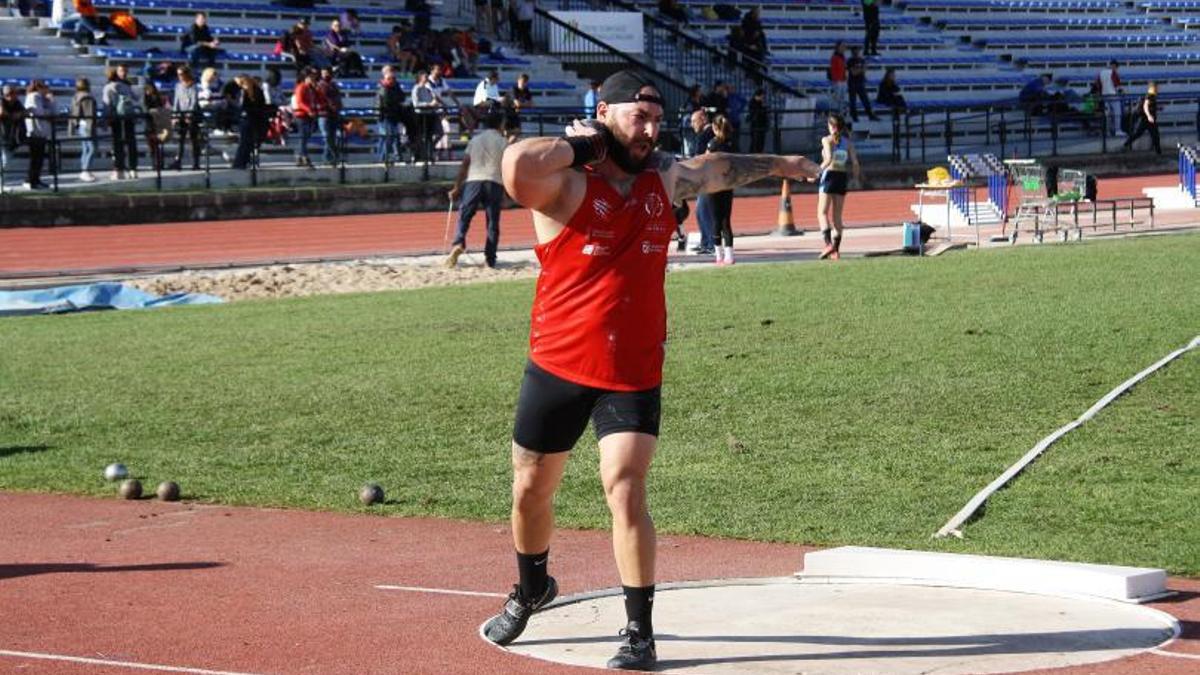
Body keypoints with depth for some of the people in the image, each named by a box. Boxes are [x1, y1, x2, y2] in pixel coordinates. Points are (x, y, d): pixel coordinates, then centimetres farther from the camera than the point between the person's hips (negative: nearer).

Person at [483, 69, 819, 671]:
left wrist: (777, 165, 42)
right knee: (531, 490, 13)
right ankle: (530, 590, 42)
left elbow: (717, 169, 27)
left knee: (625, 490, -14)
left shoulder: (665, 178, 6)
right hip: (557, 368, -1)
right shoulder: (565, 184, -12)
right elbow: (517, 164, -36)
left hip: (633, 375, 2)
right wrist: (581, 145, -19)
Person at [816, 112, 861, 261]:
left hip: (829, 176, -5)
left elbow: (829, 158, -20)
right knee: (837, 215, 11)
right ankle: (836, 250, 8)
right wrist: (857, 177, 18)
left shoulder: (827, 140, -6)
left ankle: (828, 243, -21)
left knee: (822, 212, -2)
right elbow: (855, 162, 2)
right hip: (842, 177, 5)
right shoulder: (848, 142, 7)